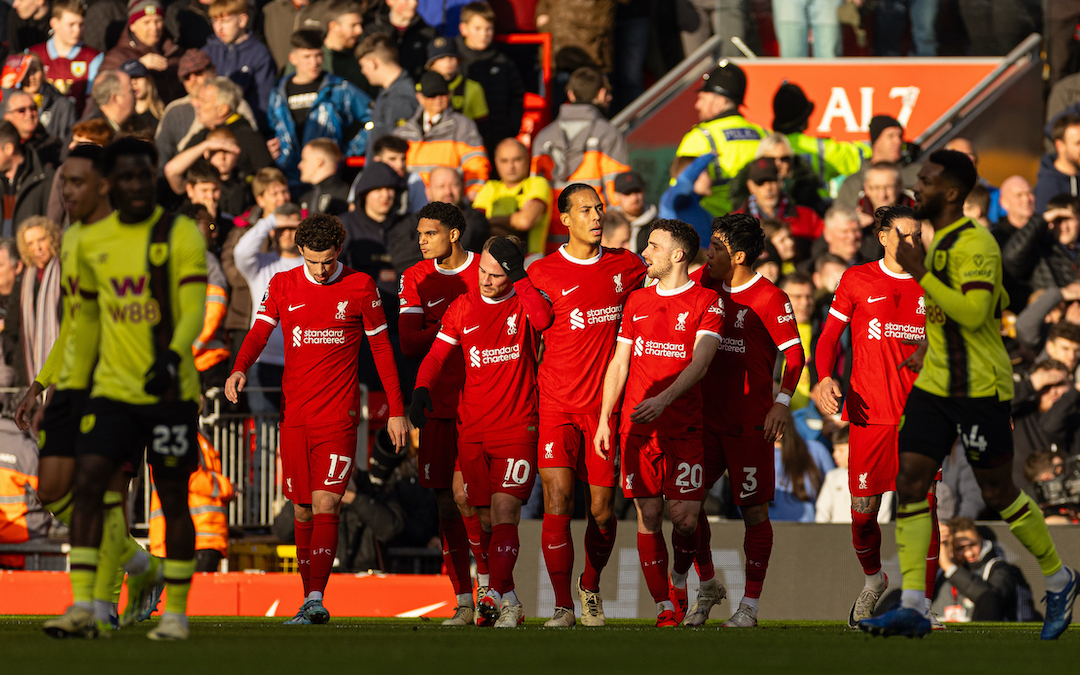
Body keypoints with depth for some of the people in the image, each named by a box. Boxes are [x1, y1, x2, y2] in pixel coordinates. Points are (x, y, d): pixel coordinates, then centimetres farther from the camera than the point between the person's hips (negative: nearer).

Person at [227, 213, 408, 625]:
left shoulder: (360, 287, 1)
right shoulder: (282, 286, 6)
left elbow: (381, 347, 7)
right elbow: (259, 332, -3)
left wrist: (396, 410, 6)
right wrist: (239, 370, -24)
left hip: (339, 416, -3)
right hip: (294, 415, 3)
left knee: (326, 505, -14)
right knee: (303, 510, 7)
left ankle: (316, 598, -20)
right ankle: (309, 602, 14)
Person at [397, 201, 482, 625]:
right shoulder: (417, 279, 7)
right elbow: (409, 344, -1)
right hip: (440, 403, 4)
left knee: (464, 493, -16)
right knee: (446, 501, 4)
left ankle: (488, 582, -1)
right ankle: (464, 602, 10)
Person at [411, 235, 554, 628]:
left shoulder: (525, 302, 0)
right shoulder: (463, 308, 8)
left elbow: (543, 319, -23)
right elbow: (437, 355, 7)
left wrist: (517, 276, -19)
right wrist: (422, 389, -11)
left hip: (517, 428, -4)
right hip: (473, 429, 4)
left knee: (505, 511, -17)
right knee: (485, 518, 4)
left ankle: (496, 594, -22)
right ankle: (509, 601, 13)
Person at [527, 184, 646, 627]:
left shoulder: (625, 266, 6)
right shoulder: (542, 273, -1)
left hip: (605, 405, 2)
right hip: (556, 403, -2)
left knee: (602, 510, 4)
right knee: (557, 502, -13)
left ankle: (590, 588, 30)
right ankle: (562, 605, -7)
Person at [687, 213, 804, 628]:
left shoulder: (770, 299, -9)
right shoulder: (703, 283, 7)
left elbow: (795, 354, -9)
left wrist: (782, 403, -22)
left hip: (751, 421, -5)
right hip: (706, 416, 5)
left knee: (754, 509, -1)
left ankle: (750, 605, 5)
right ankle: (707, 585, 19)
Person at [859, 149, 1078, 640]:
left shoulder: (975, 244, -15)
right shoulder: (939, 243, 15)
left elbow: (973, 312, -27)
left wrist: (919, 273, -25)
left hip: (980, 389, -9)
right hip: (934, 384, 9)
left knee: (998, 493, 1)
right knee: (910, 480, -4)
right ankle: (912, 607, -8)